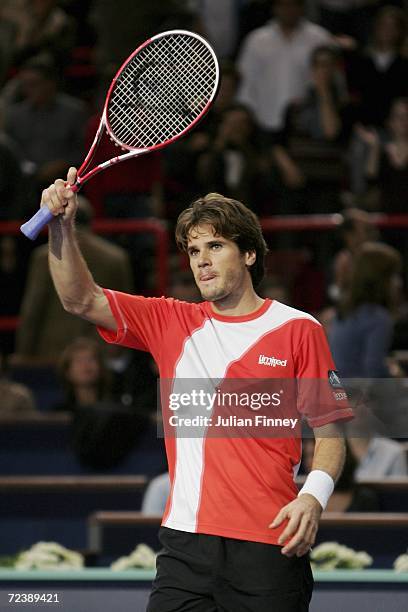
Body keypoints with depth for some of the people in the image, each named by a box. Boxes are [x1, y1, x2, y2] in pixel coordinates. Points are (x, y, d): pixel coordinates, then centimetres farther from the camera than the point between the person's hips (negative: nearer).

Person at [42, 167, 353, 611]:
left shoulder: (298, 330, 3)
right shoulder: (170, 322, 12)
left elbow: (329, 433, 3)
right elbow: (81, 300, 5)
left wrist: (313, 496, -14)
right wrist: (62, 228, -10)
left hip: (270, 546, -2)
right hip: (185, 544, 3)